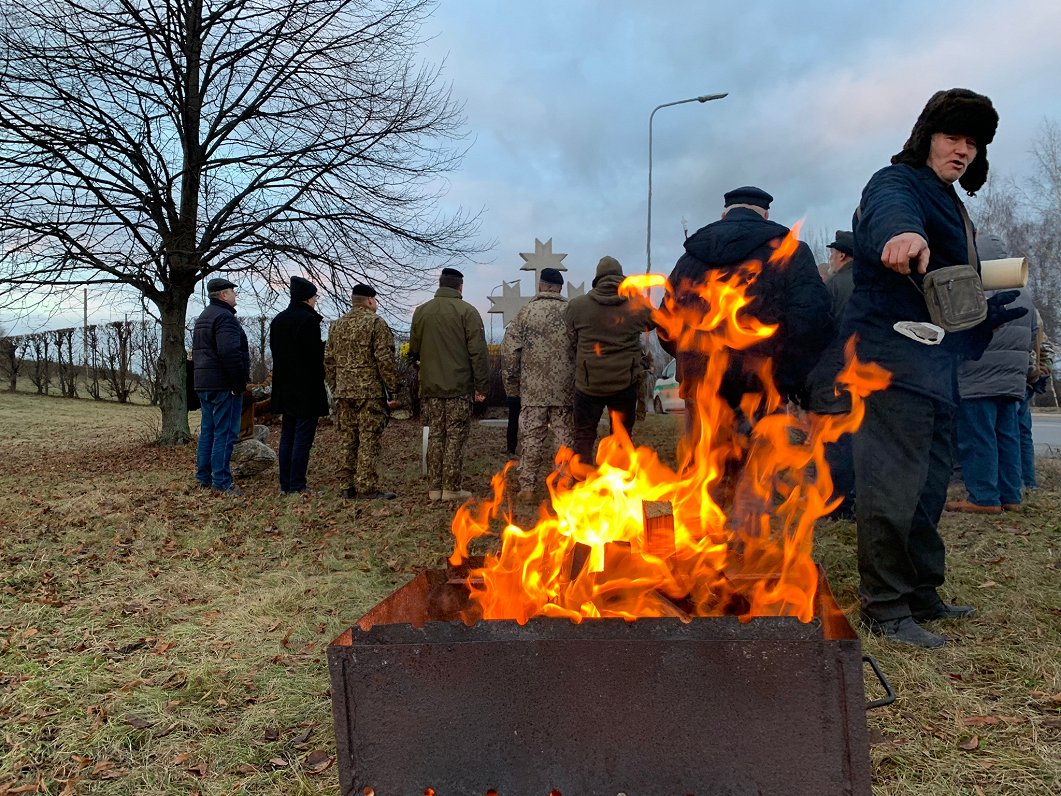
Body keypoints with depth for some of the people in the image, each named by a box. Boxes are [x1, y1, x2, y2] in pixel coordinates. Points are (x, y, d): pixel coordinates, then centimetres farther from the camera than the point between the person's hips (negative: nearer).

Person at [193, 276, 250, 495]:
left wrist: (202, 378, 22)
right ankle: (221, 481, -5)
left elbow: (196, 351, 23)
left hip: (203, 384, 10)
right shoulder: (224, 317, -15)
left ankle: (203, 477, 20)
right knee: (225, 433, -7)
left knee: (208, 430, 15)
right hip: (224, 386, -10)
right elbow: (229, 353, -25)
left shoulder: (202, 318, 19)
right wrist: (239, 383, -19)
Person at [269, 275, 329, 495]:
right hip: (306, 389, -8)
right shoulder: (308, 320, -14)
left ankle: (285, 485, 16)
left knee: (287, 436, 12)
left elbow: (276, 353, 15)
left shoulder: (277, 320, 12)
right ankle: (297, 486, -2)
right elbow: (316, 357, -16)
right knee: (303, 436, -4)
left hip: (284, 389, 8)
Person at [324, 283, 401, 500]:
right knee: (369, 441, -4)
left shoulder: (336, 325, 13)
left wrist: (335, 388, 20)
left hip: (343, 392, 6)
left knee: (346, 439, 10)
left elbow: (329, 361, 14)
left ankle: (348, 486, 16)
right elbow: (385, 359, -13)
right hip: (370, 392, -6)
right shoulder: (376, 323, -7)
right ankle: (367, 488, -3)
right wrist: (393, 390, -8)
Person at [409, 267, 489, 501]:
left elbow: (413, 351, 12)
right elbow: (477, 352, -10)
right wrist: (481, 385, -6)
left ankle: (434, 488, 13)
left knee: (435, 436, 11)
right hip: (459, 386, -4)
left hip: (430, 386, 4)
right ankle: (451, 488, 3)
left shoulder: (421, 311, 7)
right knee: (455, 438, 2)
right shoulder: (467, 311, -7)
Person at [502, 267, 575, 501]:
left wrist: (511, 383, 8)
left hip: (533, 388, 0)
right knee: (565, 436, 6)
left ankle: (528, 487, 6)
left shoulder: (526, 312, 0)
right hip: (565, 388, 0)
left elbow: (510, 351, -1)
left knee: (531, 436, 4)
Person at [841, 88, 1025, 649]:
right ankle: (885, 608, 0)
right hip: (893, 355, -10)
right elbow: (889, 212, -34)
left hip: (935, 362, 11)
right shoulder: (897, 183, -7)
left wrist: (990, 309, 16)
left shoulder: (950, 205, 24)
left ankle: (921, 594, 29)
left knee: (929, 484, 16)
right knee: (894, 485, -9)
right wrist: (903, 234, -55)